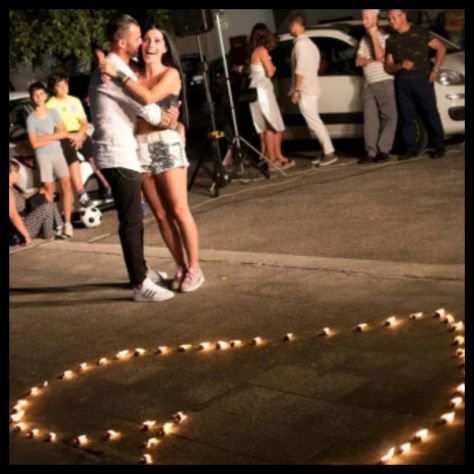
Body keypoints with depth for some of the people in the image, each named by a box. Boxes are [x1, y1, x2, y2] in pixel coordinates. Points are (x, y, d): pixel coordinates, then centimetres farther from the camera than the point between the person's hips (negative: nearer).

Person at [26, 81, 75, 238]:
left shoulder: (53, 113, 8)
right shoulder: (31, 119, -3)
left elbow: (64, 133, -1)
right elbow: (35, 143, -8)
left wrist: (45, 137, -10)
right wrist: (54, 137, -4)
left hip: (58, 153, 3)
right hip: (43, 156, -2)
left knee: (66, 184, -10)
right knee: (49, 189, -3)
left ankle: (67, 223, -11)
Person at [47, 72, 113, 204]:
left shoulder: (75, 101, 14)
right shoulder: (50, 105, 2)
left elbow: (84, 122, 11)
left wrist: (80, 135, -8)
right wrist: (70, 136, -15)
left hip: (79, 134, 4)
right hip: (63, 137, -4)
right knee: (73, 161, -25)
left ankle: (106, 187, -8)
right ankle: (82, 195, -29)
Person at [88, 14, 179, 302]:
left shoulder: (113, 68, 17)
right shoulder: (115, 71, -17)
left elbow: (134, 107, 20)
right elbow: (147, 110, -16)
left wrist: (163, 115, 4)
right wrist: (168, 118, 5)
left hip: (121, 152, 11)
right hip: (118, 155, -11)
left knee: (135, 217, 18)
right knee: (131, 220, -8)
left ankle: (142, 270, 30)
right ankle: (140, 285, -4)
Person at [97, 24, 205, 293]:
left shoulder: (171, 74, -1)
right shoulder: (134, 74, 11)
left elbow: (149, 98, -18)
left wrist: (117, 74, -17)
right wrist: (107, 69, -1)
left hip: (167, 144, -4)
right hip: (140, 147, 4)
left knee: (179, 211, -5)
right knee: (161, 215, 6)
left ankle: (195, 269, 5)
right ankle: (181, 267, 17)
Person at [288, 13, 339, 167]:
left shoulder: (300, 43, -13)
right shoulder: (309, 43, 18)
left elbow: (300, 69, -20)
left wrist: (296, 90, -19)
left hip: (305, 90, -10)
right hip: (311, 88, 10)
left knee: (314, 122, -10)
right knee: (314, 122, 12)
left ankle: (329, 153, -12)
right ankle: (326, 152, 12)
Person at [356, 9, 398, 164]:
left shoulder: (385, 37, -2)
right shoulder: (364, 40, 17)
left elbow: (380, 55, -16)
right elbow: (358, 61, 10)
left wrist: (374, 35, -11)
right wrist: (373, 60, -8)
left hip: (384, 82, -6)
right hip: (368, 84, 6)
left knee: (389, 117, -5)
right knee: (370, 118, -2)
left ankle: (383, 150, -4)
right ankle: (371, 152, -5)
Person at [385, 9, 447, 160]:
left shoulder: (420, 33, 2)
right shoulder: (391, 40, 13)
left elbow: (441, 48, 4)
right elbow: (388, 67, 10)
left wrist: (435, 70, -4)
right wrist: (400, 66, -12)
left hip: (422, 78, -4)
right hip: (402, 81, 4)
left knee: (430, 114, -2)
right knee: (406, 116, 3)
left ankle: (439, 147, 7)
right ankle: (411, 149, 10)